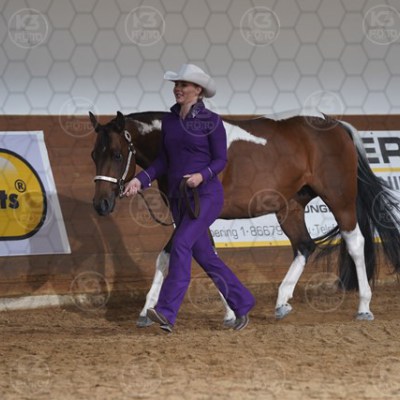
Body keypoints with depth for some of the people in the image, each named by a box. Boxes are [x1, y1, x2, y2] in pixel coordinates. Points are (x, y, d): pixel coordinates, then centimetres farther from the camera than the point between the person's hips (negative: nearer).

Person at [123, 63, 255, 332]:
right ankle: (242, 304, 25)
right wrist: (141, 180, -1)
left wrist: (202, 175, -25)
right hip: (178, 197, 7)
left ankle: (167, 313, -26)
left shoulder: (211, 121, -7)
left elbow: (220, 160, -7)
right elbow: (163, 161, 12)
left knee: (181, 244, -21)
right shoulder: (169, 121, 9)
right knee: (204, 255, 10)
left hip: (206, 194, -7)